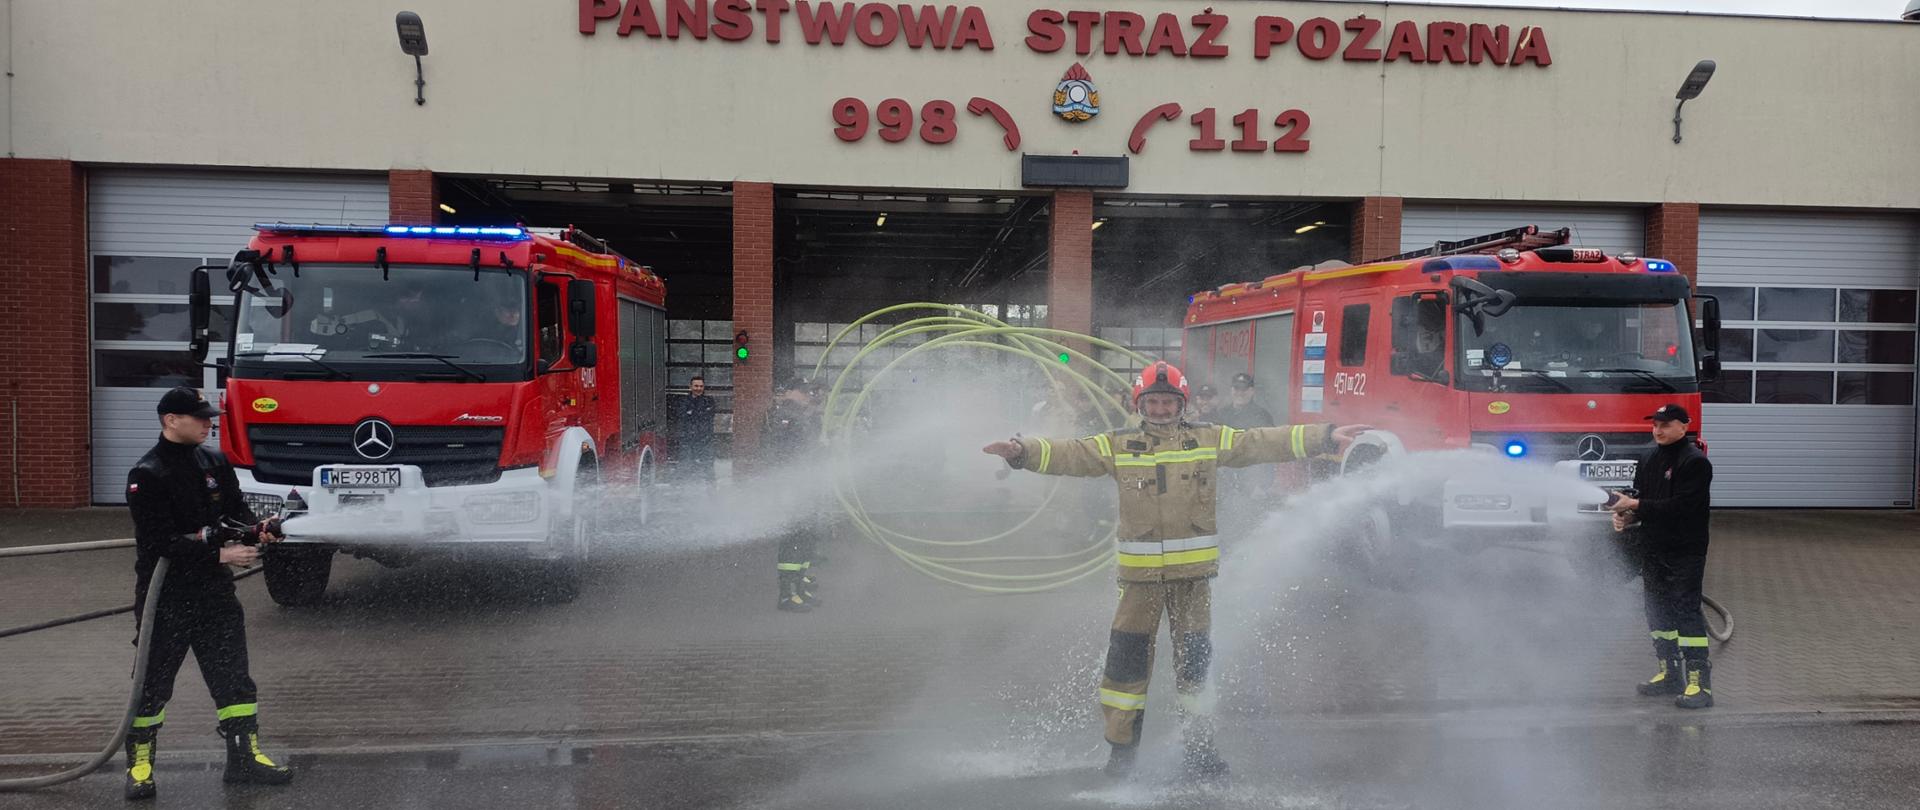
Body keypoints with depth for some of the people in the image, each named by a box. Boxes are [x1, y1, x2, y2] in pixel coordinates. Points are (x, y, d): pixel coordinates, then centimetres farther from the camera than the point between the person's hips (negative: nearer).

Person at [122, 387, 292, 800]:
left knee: (233, 674, 8)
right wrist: (220, 554, -23)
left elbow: (236, 510, 12)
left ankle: (244, 757, 17)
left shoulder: (215, 463, 7)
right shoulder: (147, 475, -13)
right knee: (153, 681, 4)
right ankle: (140, 765, 19)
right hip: (165, 594, -6)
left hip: (213, 588, 6)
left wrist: (257, 528, -10)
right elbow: (159, 542, -18)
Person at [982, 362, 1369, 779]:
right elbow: (1070, 454, -6)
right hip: (1140, 572, -1)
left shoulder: (1210, 440, 5)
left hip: (1194, 570, 1)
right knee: (1127, 658, 1)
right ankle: (1122, 748, 15)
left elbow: (1264, 444, 5)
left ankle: (1199, 748, 21)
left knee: (1194, 659, 8)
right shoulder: (1118, 445, 3)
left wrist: (1326, 438, 1)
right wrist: (1024, 451, -22)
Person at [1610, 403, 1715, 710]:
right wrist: (1625, 515, -5)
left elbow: (1680, 507, -21)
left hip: (1685, 553, -8)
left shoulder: (1695, 462, -12)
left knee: (1686, 611, -11)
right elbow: (1640, 498, 17)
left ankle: (1699, 683, -10)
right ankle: (1669, 674, 26)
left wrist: (1636, 506, -20)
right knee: (1658, 612, 14)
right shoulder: (1650, 460, 14)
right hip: (1653, 550, 8)